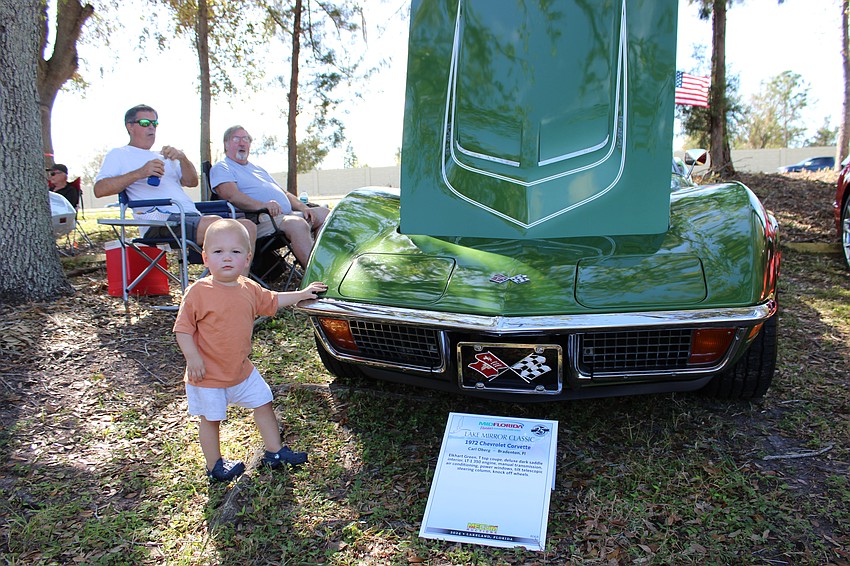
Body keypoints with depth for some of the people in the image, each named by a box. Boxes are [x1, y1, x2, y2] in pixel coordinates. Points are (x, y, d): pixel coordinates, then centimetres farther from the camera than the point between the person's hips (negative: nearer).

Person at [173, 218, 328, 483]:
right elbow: (183, 328, -15)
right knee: (210, 419, 10)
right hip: (208, 375, -6)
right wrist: (193, 358, -22)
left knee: (264, 404, 14)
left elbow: (273, 301, 18)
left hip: (242, 369, 6)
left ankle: (274, 451, 32)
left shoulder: (249, 289, -1)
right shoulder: (198, 292, -19)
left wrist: (302, 294, 16)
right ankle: (214, 466, 30)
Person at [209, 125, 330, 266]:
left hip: (287, 215, 9)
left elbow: (284, 193, 31)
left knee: (324, 213, -5)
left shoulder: (258, 169, 33)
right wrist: (261, 205, -27)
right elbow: (230, 195, -13)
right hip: (260, 220, -9)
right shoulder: (221, 168, 8)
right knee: (298, 224, -35)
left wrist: (303, 207, 10)